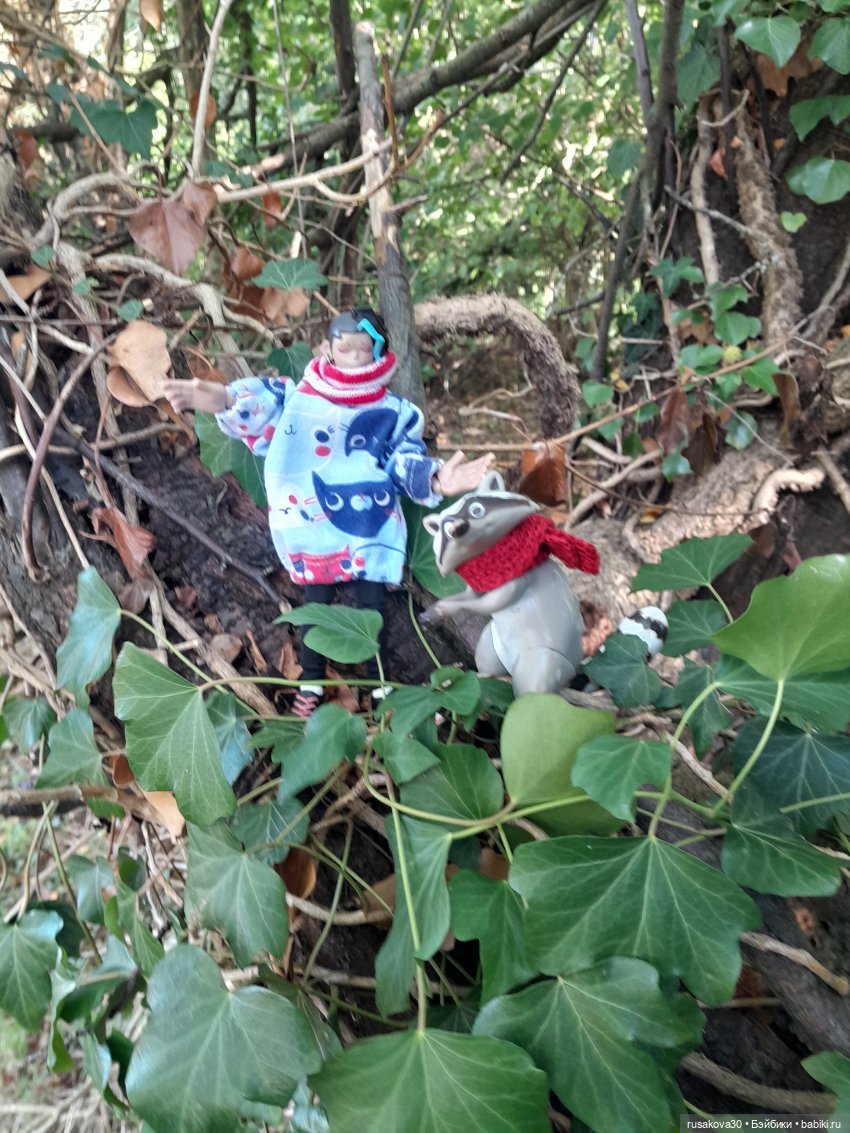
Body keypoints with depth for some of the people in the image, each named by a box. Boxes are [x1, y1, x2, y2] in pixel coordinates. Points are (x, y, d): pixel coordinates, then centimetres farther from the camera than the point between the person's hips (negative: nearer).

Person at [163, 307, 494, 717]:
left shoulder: (394, 411, 1)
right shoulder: (298, 396, -2)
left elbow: (409, 463, -4)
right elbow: (262, 405, -15)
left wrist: (435, 479, -27)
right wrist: (225, 400, -38)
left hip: (370, 531, 0)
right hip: (315, 530, 0)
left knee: (371, 607, 5)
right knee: (316, 603, 12)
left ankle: (379, 684, 23)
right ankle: (310, 682, 29)